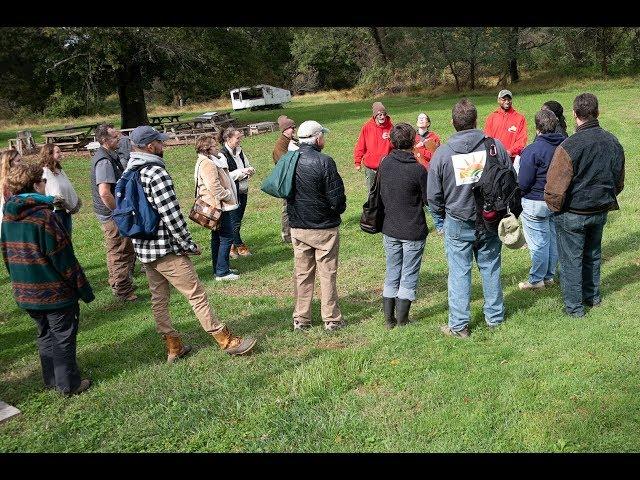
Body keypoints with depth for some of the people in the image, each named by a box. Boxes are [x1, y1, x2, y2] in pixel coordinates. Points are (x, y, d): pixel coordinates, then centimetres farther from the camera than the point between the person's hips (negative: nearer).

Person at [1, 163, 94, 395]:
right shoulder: (44, 215, -20)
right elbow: (63, 258, -18)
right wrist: (83, 289, -10)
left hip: (26, 293, 7)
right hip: (55, 292, -7)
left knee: (45, 335, 20)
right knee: (63, 337, 6)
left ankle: (51, 379, 31)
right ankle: (69, 384, 16)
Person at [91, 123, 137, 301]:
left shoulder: (110, 156, 10)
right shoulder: (104, 161, -23)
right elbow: (104, 193, -31)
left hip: (112, 213, 10)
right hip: (112, 214, -10)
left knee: (117, 251, 21)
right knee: (121, 252, 0)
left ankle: (117, 283, 36)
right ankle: (123, 290, 11)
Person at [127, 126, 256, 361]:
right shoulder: (156, 173, -19)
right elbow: (171, 215, -22)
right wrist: (189, 245, -11)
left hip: (143, 248, 9)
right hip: (166, 249, -9)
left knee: (159, 299, 14)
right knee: (197, 294, -2)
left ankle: (173, 346, 24)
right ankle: (227, 341, 7)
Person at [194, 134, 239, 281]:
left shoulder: (204, 162, 16)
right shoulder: (208, 164, -19)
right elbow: (215, 188, -25)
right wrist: (230, 197, -14)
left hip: (216, 206, 11)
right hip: (219, 207, -11)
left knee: (217, 238, 16)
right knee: (227, 237, -7)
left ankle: (218, 269, 25)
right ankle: (222, 272, -3)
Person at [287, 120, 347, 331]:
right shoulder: (324, 162, -18)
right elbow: (336, 197, -15)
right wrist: (337, 210, 5)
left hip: (297, 227, 5)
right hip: (324, 228, -5)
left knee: (302, 273, 14)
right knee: (327, 274, 7)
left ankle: (300, 319, 21)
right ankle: (331, 319, 15)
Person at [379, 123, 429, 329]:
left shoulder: (384, 163, -4)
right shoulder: (418, 169, -19)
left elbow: (381, 192, 4)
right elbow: (428, 200, -10)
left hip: (389, 229, 5)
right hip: (413, 231, -4)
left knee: (391, 274, 16)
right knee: (409, 276, 9)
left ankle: (388, 319, 21)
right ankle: (401, 319, 16)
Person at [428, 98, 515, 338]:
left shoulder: (442, 153, -11)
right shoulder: (495, 146, -8)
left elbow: (433, 196, -4)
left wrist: (442, 215, 16)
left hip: (457, 224, -2)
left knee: (459, 273, 7)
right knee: (490, 269, 16)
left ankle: (459, 325, 14)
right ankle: (495, 317, 30)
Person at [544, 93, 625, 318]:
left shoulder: (568, 147, -24)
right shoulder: (613, 143, -2)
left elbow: (554, 189, -21)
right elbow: (619, 183, 10)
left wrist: (556, 208, -3)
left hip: (573, 215, -6)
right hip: (600, 212, 6)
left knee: (571, 259, 7)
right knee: (593, 254, 23)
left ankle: (574, 306, 16)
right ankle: (592, 296, 38)